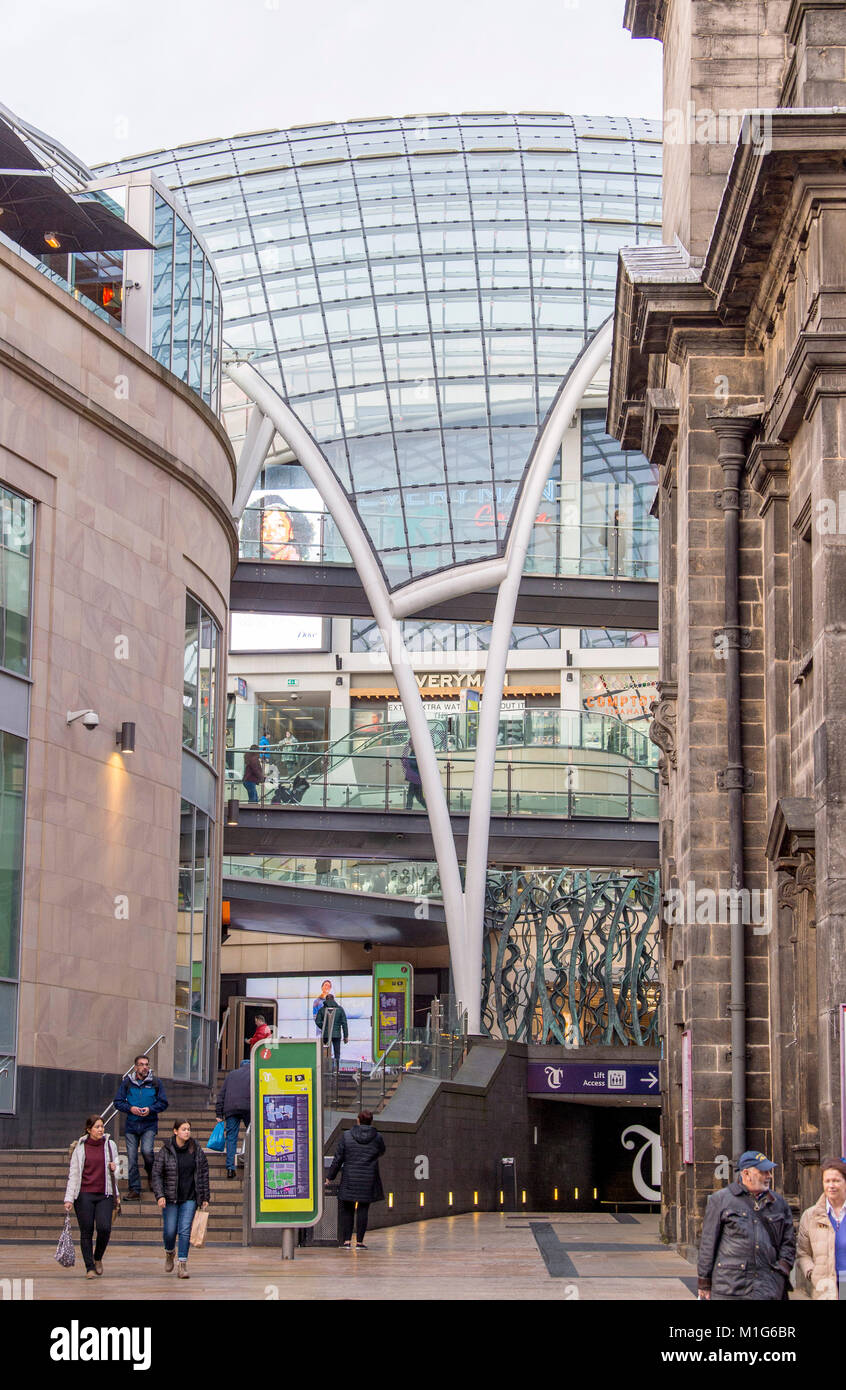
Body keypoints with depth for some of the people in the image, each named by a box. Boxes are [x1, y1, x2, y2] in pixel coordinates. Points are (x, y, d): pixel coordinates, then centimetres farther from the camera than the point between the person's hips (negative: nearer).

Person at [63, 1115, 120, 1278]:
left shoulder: (110, 1145, 10)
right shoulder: (80, 1147, 3)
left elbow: (116, 1172, 21)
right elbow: (73, 1174, 3)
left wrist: (115, 1169, -4)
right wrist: (69, 1199, -3)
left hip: (105, 1194, 1)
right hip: (84, 1195, -1)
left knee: (104, 1228, -14)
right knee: (86, 1232, -2)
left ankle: (98, 1258, 12)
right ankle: (90, 1267, 8)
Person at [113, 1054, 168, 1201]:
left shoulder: (156, 1083, 4)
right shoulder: (127, 1082, 5)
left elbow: (163, 1103, 5)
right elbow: (118, 1102, 6)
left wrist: (150, 1109, -12)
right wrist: (130, 1108, -12)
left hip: (149, 1124, -2)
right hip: (131, 1125, 2)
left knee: (146, 1151, -22)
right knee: (132, 1158, -1)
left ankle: (152, 1174, 10)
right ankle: (134, 1190, 6)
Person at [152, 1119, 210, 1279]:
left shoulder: (196, 1150, 1)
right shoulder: (165, 1151, -5)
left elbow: (203, 1174, 7)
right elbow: (156, 1174, -4)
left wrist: (205, 1198, 5)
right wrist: (159, 1195, -15)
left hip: (189, 1198, 1)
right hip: (170, 1198, -1)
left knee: (185, 1231, -6)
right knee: (170, 1231, 1)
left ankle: (182, 1265, -3)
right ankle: (169, 1252, 34)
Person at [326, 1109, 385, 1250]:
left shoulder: (346, 1135, -3)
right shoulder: (377, 1138, -1)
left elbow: (338, 1158, -2)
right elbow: (381, 1152, 19)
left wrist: (330, 1177, 5)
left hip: (349, 1179, 0)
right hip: (368, 1179, 0)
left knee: (347, 1210, 8)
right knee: (363, 1209, 4)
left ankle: (346, 1241, 4)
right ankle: (359, 1242, 2)